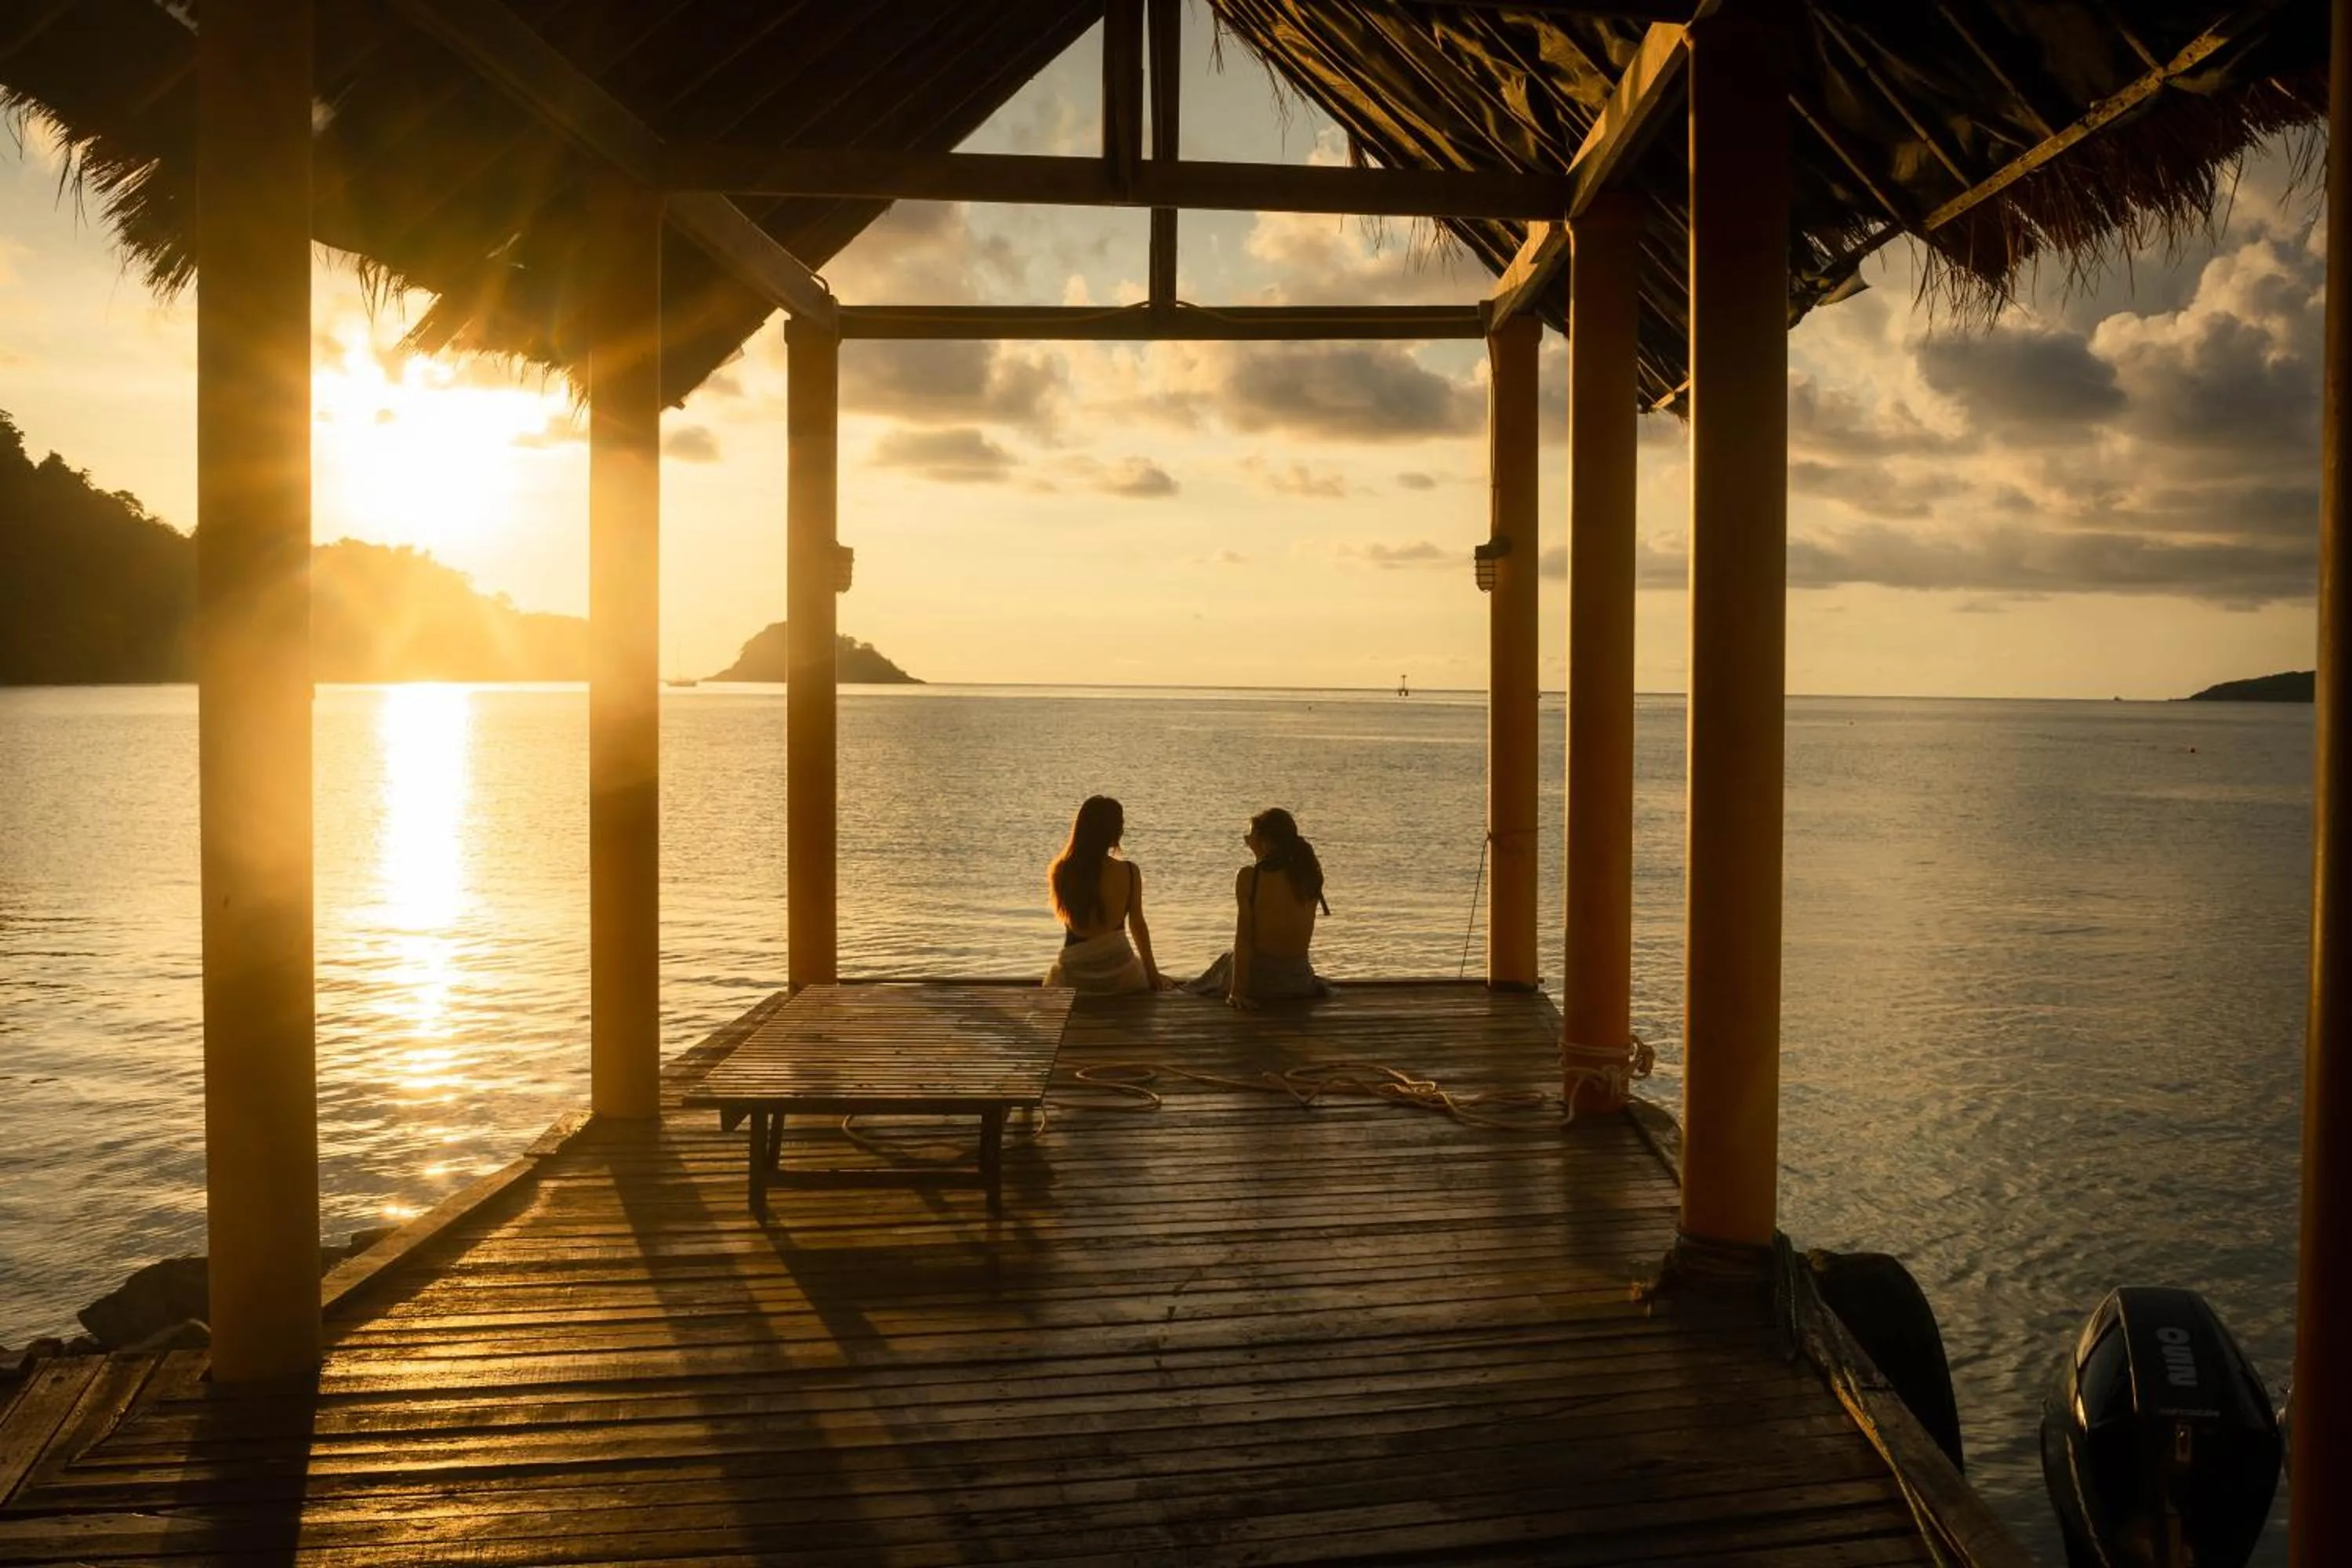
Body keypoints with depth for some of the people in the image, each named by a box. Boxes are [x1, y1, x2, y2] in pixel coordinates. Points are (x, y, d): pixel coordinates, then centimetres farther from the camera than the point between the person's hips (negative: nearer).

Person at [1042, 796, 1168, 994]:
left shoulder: (1059, 871, -9)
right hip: (1119, 974, -1)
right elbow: (1137, 925, 1)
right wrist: (1152, 973, 15)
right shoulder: (1129, 872, -12)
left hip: (1072, 976, 1)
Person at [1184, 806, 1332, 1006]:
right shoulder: (1310, 876, -2)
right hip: (1300, 981, 5)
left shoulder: (1248, 876, -14)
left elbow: (1243, 937, -17)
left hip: (1259, 981, -4)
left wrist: (1237, 991, -17)